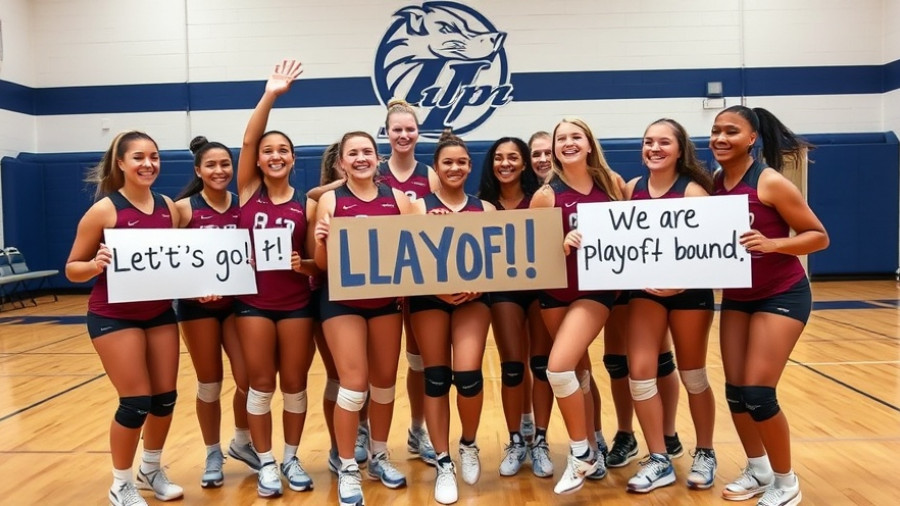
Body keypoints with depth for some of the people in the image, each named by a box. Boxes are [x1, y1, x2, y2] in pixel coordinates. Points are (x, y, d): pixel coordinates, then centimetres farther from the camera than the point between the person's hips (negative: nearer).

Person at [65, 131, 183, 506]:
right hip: (113, 317, -5)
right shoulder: (104, 210, -12)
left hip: (160, 313, 5)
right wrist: (96, 264, -28)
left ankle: (152, 469, 33)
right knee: (136, 401, -4)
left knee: (165, 396, 9)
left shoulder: (168, 208, 2)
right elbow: (72, 269, -8)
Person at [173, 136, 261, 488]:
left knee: (248, 379, 1)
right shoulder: (184, 208, -6)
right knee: (209, 383, 8)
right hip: (197, 305, -2)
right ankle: (213, 455, 27)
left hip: (238, 300, 2)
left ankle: (242, 442, 28)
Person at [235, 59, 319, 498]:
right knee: (261, 386, 7)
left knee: (295, 385, 9)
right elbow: (248, 140, -13)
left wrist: (302, 265, -19)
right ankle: (266, 463, 22)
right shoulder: (249, 192, 1)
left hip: (296, 304, 0)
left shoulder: (305, 203, -1)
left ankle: (291, 458, 27)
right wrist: (270, 95, -19)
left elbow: (318, 263, 3)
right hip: (252, 302, 0)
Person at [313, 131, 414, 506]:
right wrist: (321, 241, -23)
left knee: (385, 380, 11)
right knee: (354, 383, -6)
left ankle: (379, 457, 30)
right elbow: (322, 264, -3)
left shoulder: (397, 199, 3)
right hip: (342, 301, -3)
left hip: (386, 299, 3)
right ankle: (347, 470, 11)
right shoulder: (330, 201, -3)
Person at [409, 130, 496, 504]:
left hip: (472, 297, 1)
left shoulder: (485, 209, 10)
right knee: (436, 377, 1)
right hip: (429, 297, 0)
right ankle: (443, 464, 15)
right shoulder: (419, 206, 4)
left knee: (468, 374, -12)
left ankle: (469, 444, 18)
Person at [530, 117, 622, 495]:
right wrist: (564, 243, -25)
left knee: (559, 367, -18)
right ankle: (592, 451, 32)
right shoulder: (546, 195, -6)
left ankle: (581, 453, 3)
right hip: (556, 293, 1)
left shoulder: (611, 184, 0)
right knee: (578, 370, 12)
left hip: (596, 289, -1)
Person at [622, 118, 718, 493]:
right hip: (645, 289, 3)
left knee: (693, 375, 10)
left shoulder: (693, 191, -11)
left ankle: (705, 455, 30)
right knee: (640, 372, -4)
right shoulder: (633, 189, 1)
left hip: (689, 290, -3)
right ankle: (659, 461, 10)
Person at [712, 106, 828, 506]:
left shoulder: (770, 182, -16)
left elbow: (818, 236, -12)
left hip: (782, 295, -6)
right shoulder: (714, 184, 0)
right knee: (735, 392, 7)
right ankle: (758, 470, 30)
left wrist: (772, 243, -29)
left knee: (757, 392, -8)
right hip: (736, 297, 6)